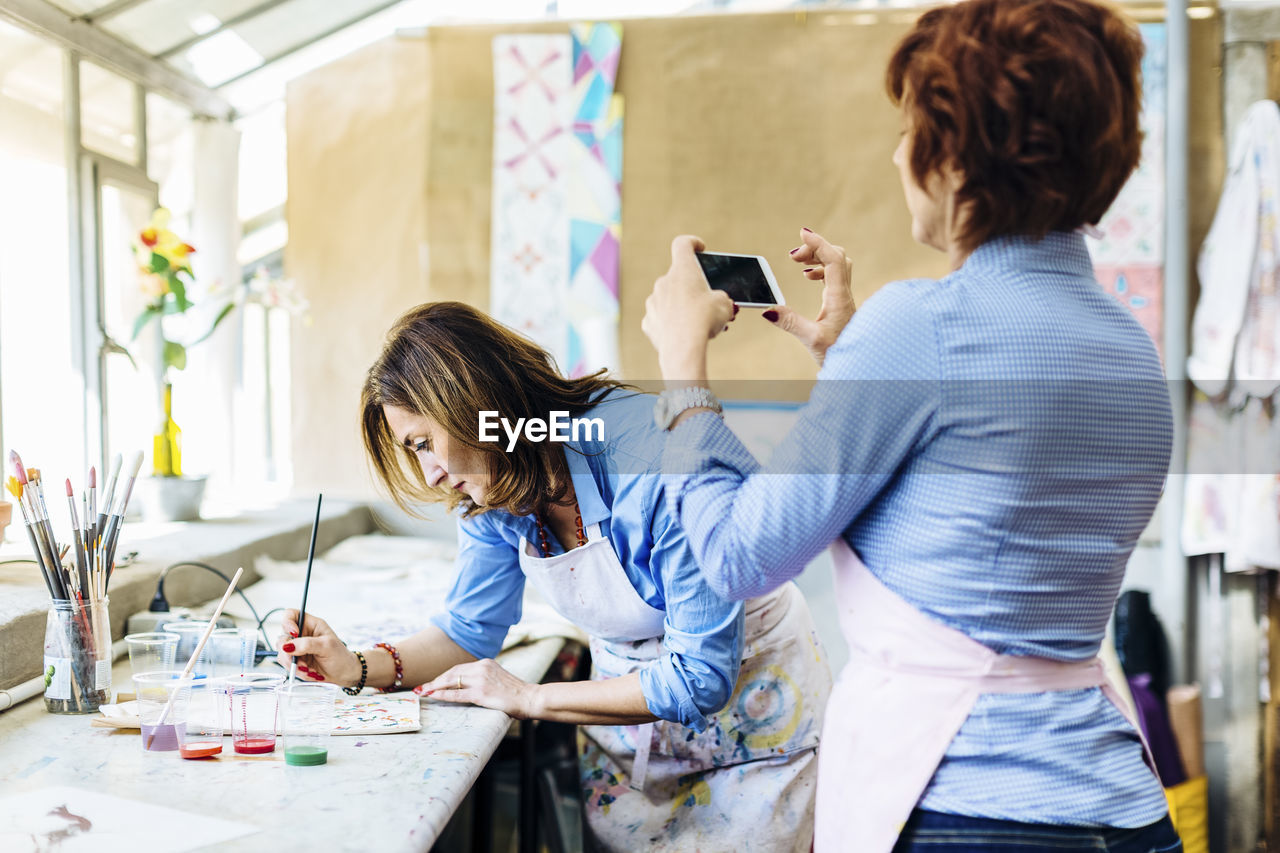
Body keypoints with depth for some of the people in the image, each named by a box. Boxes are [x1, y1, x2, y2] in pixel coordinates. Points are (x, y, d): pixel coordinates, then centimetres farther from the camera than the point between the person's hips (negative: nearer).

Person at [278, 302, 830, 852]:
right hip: (632, 700, 6)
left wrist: (530, 699, -26)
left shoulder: (654, 463, -34)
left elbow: (701, 678, -31)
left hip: (749, 697, -5)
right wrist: (360, 668, -16)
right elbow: (470, 628, 2)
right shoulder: (491, 489, -11)